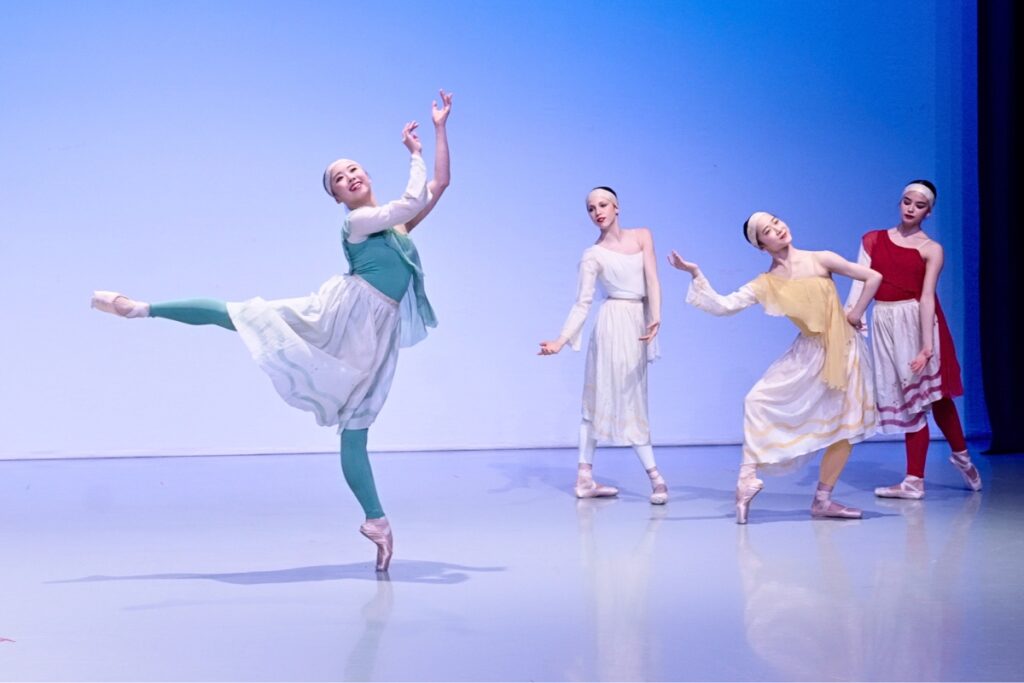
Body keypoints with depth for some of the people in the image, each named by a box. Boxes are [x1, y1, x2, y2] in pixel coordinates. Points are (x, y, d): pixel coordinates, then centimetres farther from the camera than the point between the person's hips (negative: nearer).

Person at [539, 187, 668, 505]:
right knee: (627, 398, -4)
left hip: (639, 323, 5)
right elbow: (582, 303, -7)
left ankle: (585, 478, 14)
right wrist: (561, 340, -18)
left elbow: (652, 280, -2)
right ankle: (655, 475, -2)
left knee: (602, 398, 10)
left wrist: (655, 318, -16)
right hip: (615, 321, -5)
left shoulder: (642, 236, 6)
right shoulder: (592, 255, -3)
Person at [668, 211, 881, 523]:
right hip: (808, 353, 1)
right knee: (759, 400, -14)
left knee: (846, 426, 1)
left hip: (844, 348, -1)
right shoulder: (767, 284, -5)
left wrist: (855, 314, -4)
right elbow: (723, 305, -13)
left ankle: (823, 499, 12)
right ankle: (748, 479, -10)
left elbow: (873, 277, -6)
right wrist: (695, 274, -20)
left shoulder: (820, 259, -8)